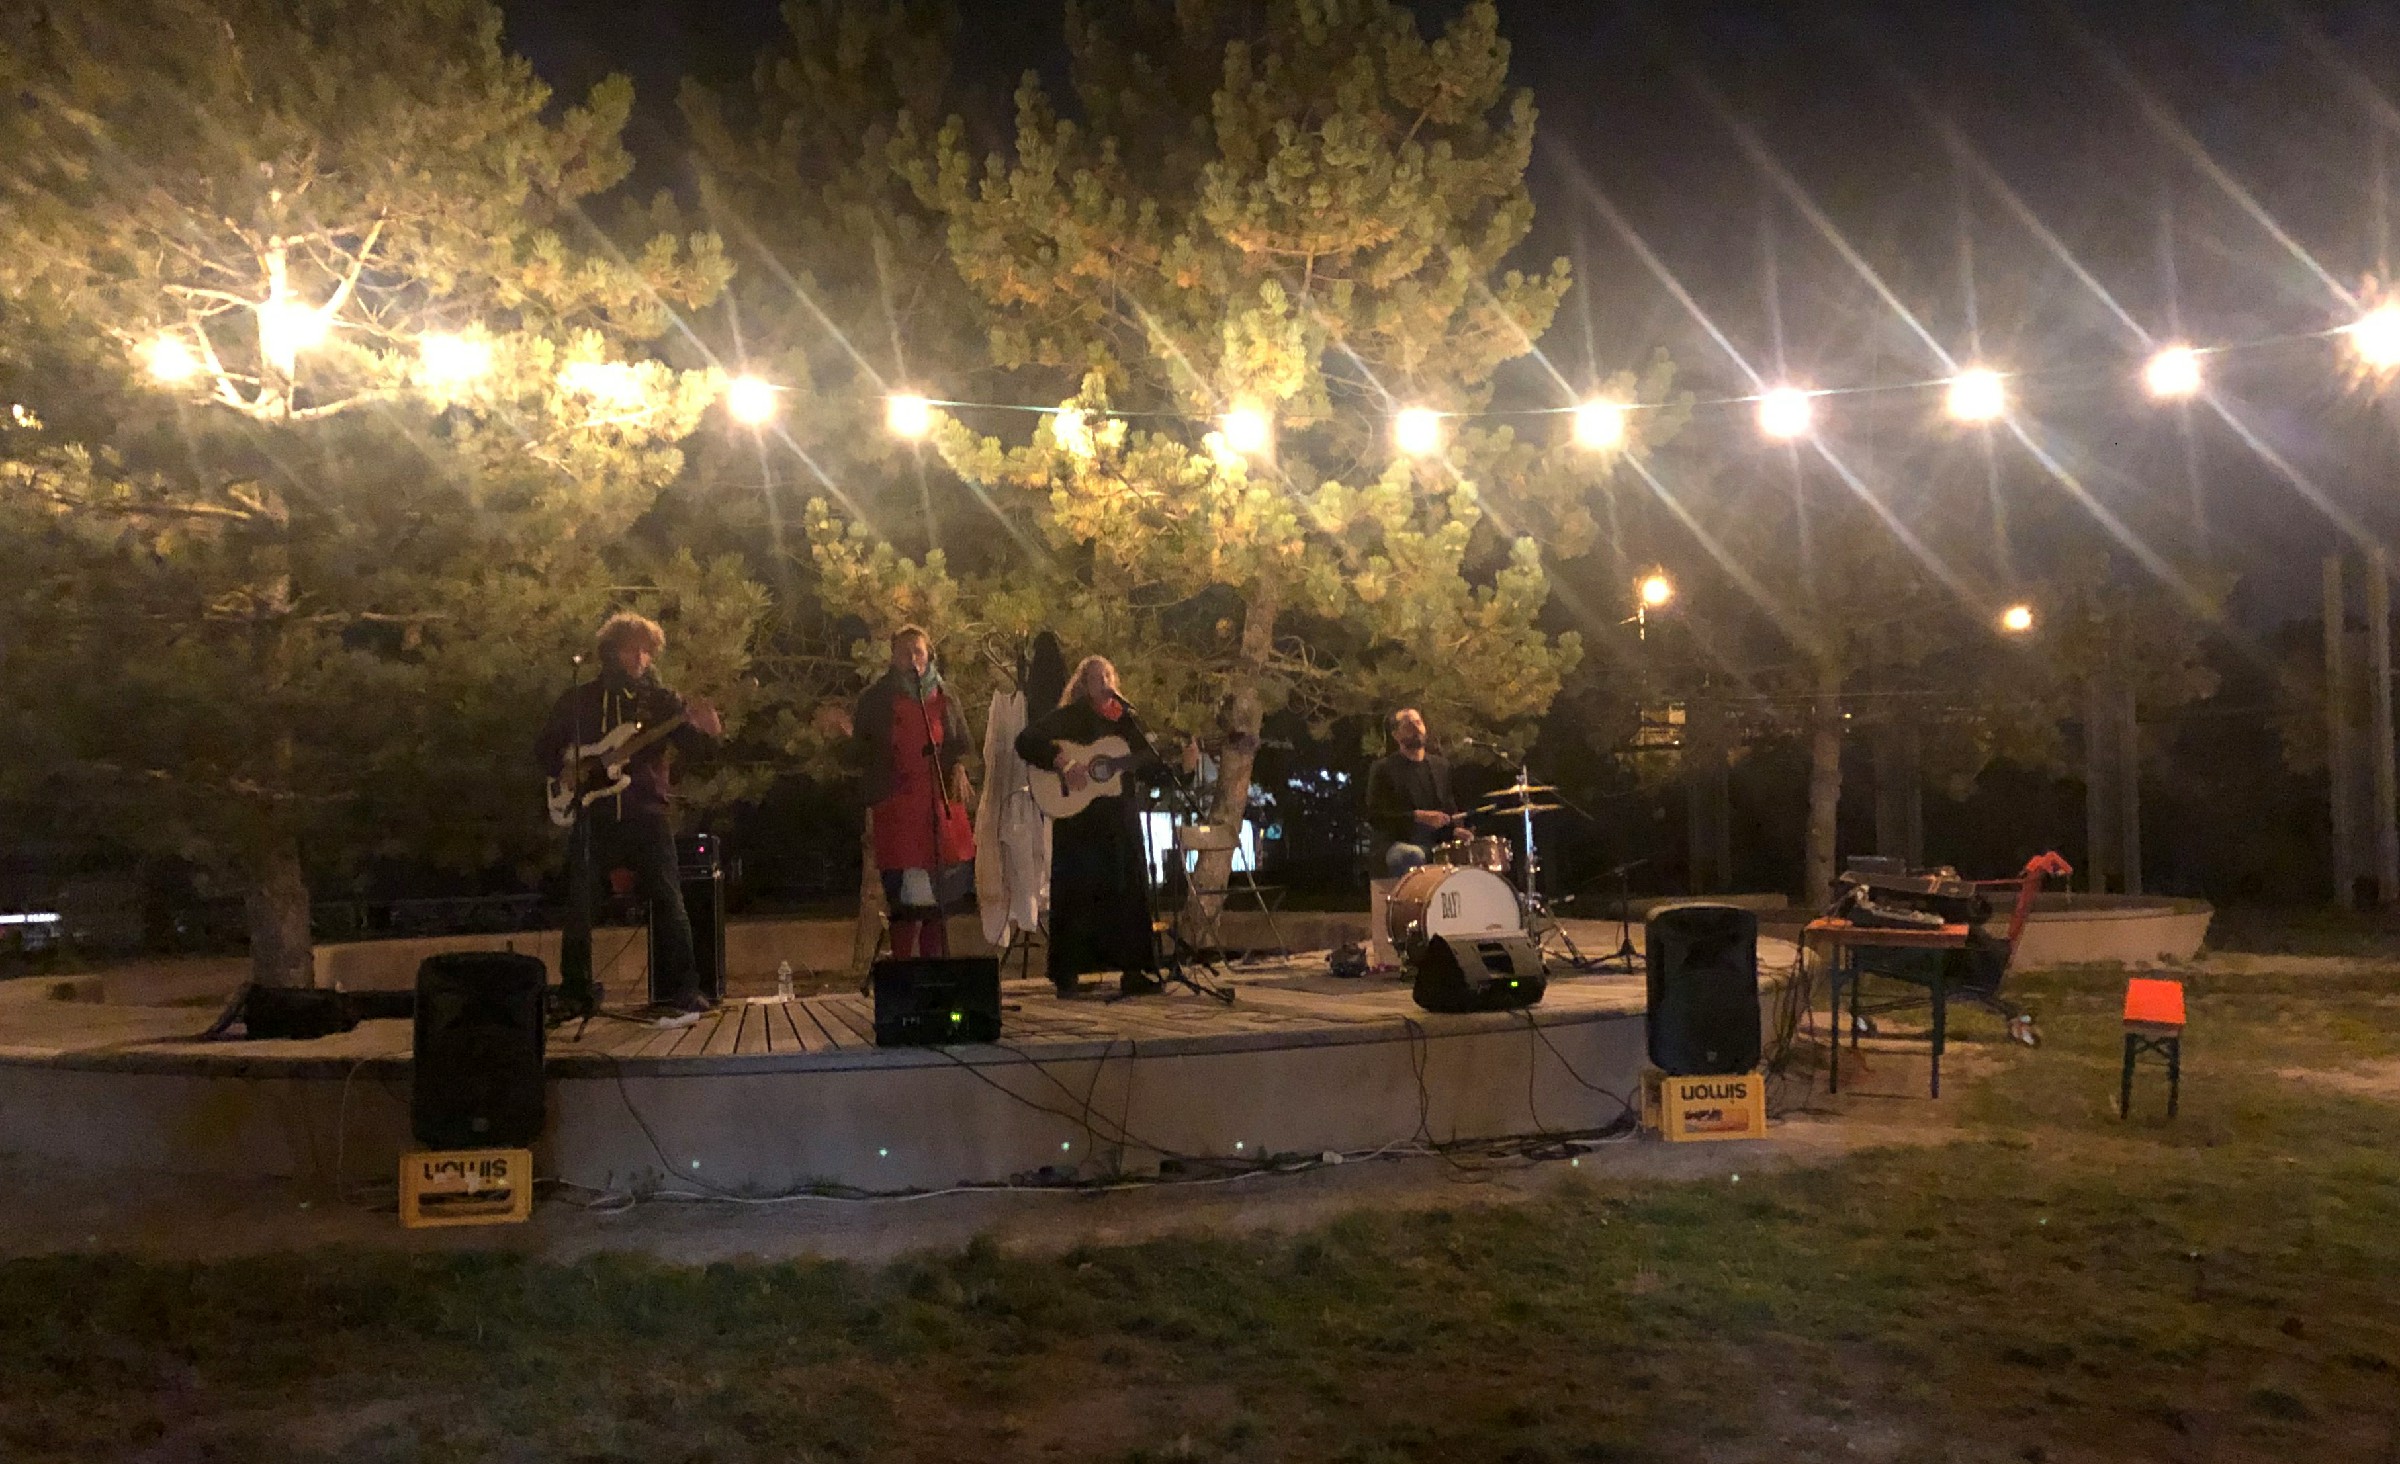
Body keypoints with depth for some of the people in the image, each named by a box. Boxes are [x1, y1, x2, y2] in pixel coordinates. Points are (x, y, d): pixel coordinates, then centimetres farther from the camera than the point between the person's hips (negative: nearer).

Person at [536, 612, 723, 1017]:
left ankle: (681, 987, 0)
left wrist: (709, 732, -25)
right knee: (579, 903, -1)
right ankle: (576, 991, 11)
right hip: (593, 815, 1)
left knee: (667, 900, -7)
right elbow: (545, 747, 14)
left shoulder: (660, 699, 7)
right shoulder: (579, 698, 9)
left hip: (647, 812, -1)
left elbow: (693, 747, -3)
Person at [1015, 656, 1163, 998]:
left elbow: (1151, 758, 8)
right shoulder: (1067, 716, -2)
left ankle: (1132, 972, 11)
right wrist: (1062, 762, -23)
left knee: (1129, 888, 4)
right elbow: (1026, 742, -13)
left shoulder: (1126, 719, 13)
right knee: (1074, 891, -3)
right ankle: (1066, 975, 4)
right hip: (1077, 819, -5)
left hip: (1120, 818, 5)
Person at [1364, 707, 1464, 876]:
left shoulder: (1441, 765, 17)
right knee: (1414, 856, -38)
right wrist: (1418, 816, -20)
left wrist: (1457, 828, 0)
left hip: (1437, 845, 5)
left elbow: (1451, 808, 24)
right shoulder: (1382, 769, 0)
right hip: (1396, 845, -5)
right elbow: (1374, 817, -9)